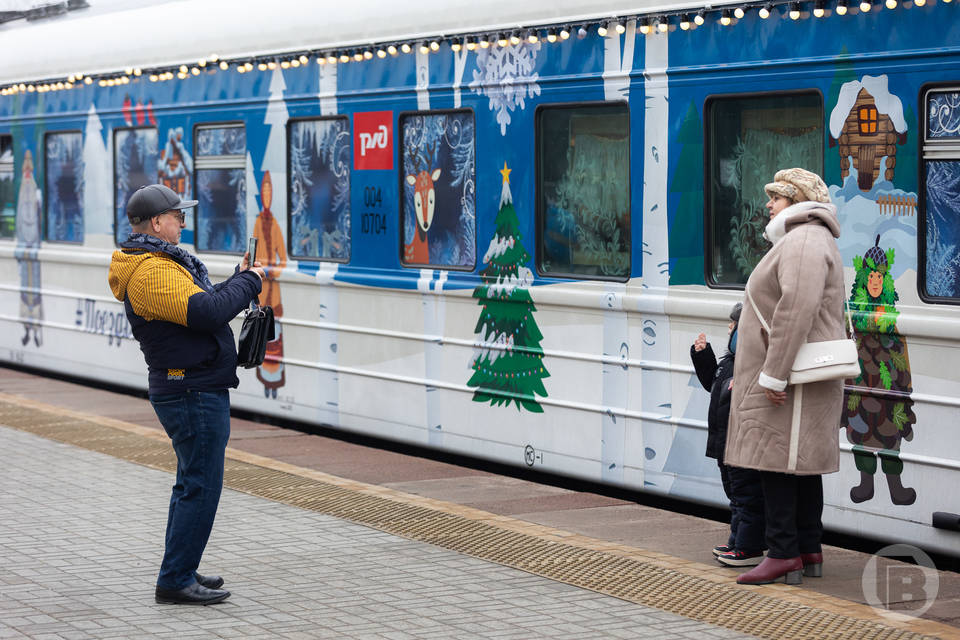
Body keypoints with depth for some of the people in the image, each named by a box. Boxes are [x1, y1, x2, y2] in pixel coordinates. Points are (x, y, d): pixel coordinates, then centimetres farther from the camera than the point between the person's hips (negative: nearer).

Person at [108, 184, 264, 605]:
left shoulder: (158, 263, 16)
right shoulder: (152, 272, -19)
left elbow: (200, 304, 22)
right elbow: (204, 312, -28)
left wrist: (239, 281, 11)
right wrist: (248, 284, -14)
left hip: (192, 391, 11)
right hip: (195, 392, -11)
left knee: (192, 483, 18)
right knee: (200, 486, -8)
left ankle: (180, 572, 26)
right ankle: (175, 582, -4)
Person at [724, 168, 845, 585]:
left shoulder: (803, 241, -14)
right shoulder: (814, 242, 21)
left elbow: (797, 309, -26)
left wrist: (772, 375, -25)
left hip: (787, 378, -11)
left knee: (775, 459, -10)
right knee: (803, 462, 12)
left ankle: (783, 553, -10)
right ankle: (810, 550, 16)